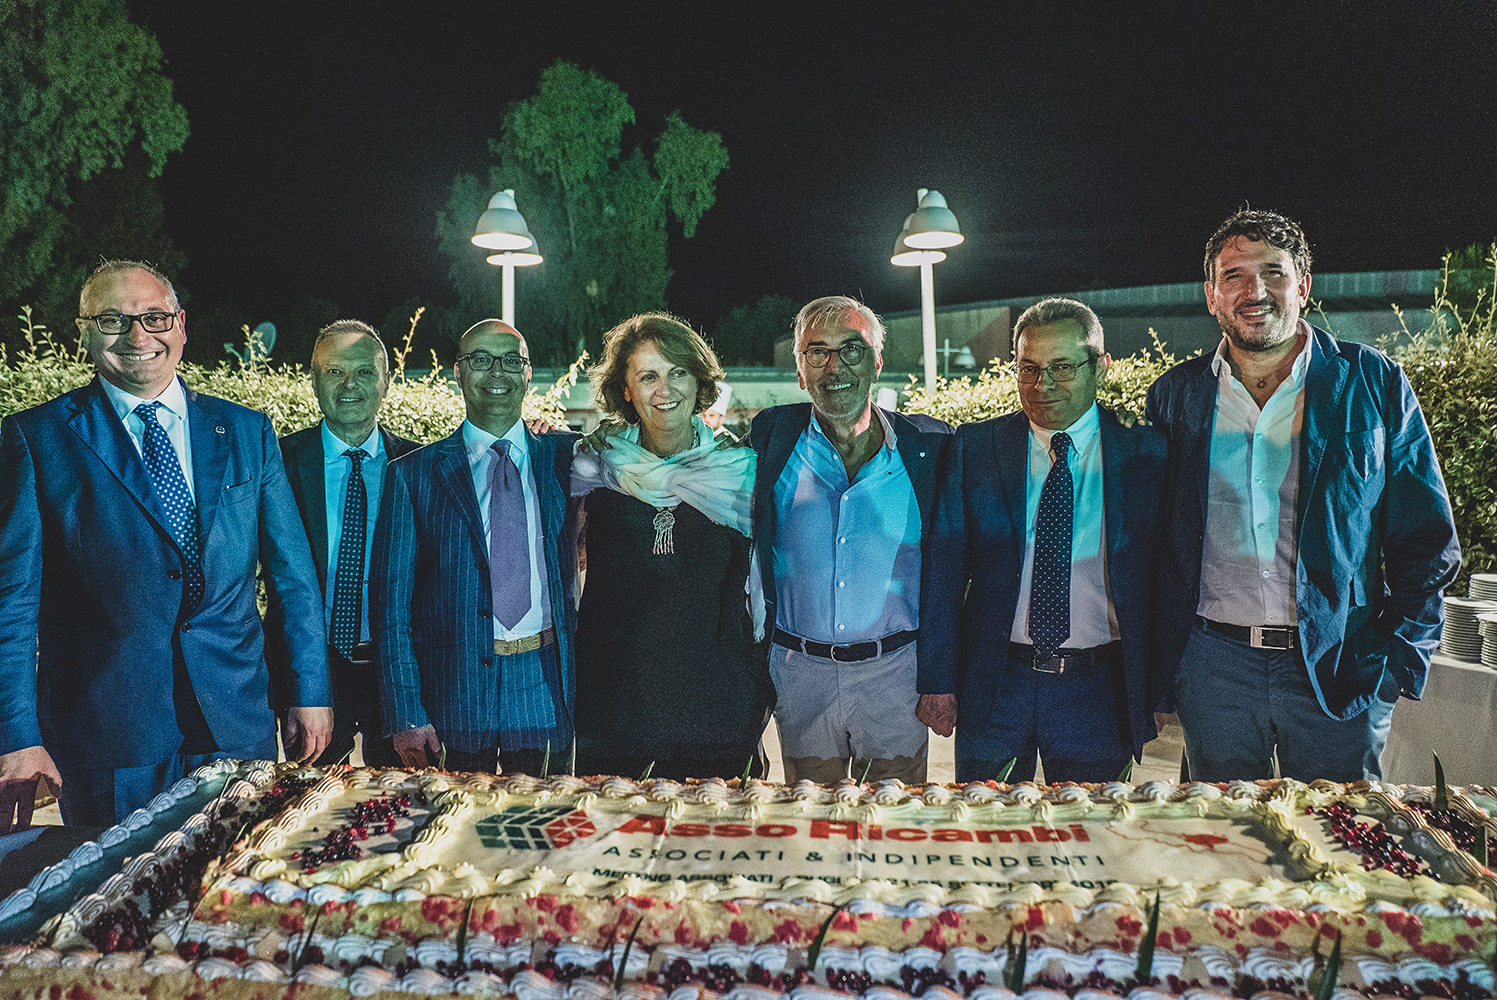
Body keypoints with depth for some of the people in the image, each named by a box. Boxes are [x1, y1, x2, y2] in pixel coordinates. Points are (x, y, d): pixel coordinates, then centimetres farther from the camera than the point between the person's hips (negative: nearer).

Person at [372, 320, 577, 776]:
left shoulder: (565, 457, 7)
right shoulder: (412, 474, 3)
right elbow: (392, 601, 0)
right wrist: (406, 715, -6)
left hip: (546, 690, 1)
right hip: (456, 690, -1)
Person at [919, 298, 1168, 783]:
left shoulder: (1145, 452, -1)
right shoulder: (974, 447, 0)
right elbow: (944, 570, 0)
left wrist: (1154, 687, -1)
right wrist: (937, 682, -2)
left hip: (1099, 692, 0)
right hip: (993, 686, 1)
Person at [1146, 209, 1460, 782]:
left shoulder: (1376, 385, 0)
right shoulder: (1175, 396, 4)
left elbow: (1428, 540, 3)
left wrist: (1398, 660, -5)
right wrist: (1157, 668, 3)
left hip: (1340, 669, -1)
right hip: (1214, 665, 1)